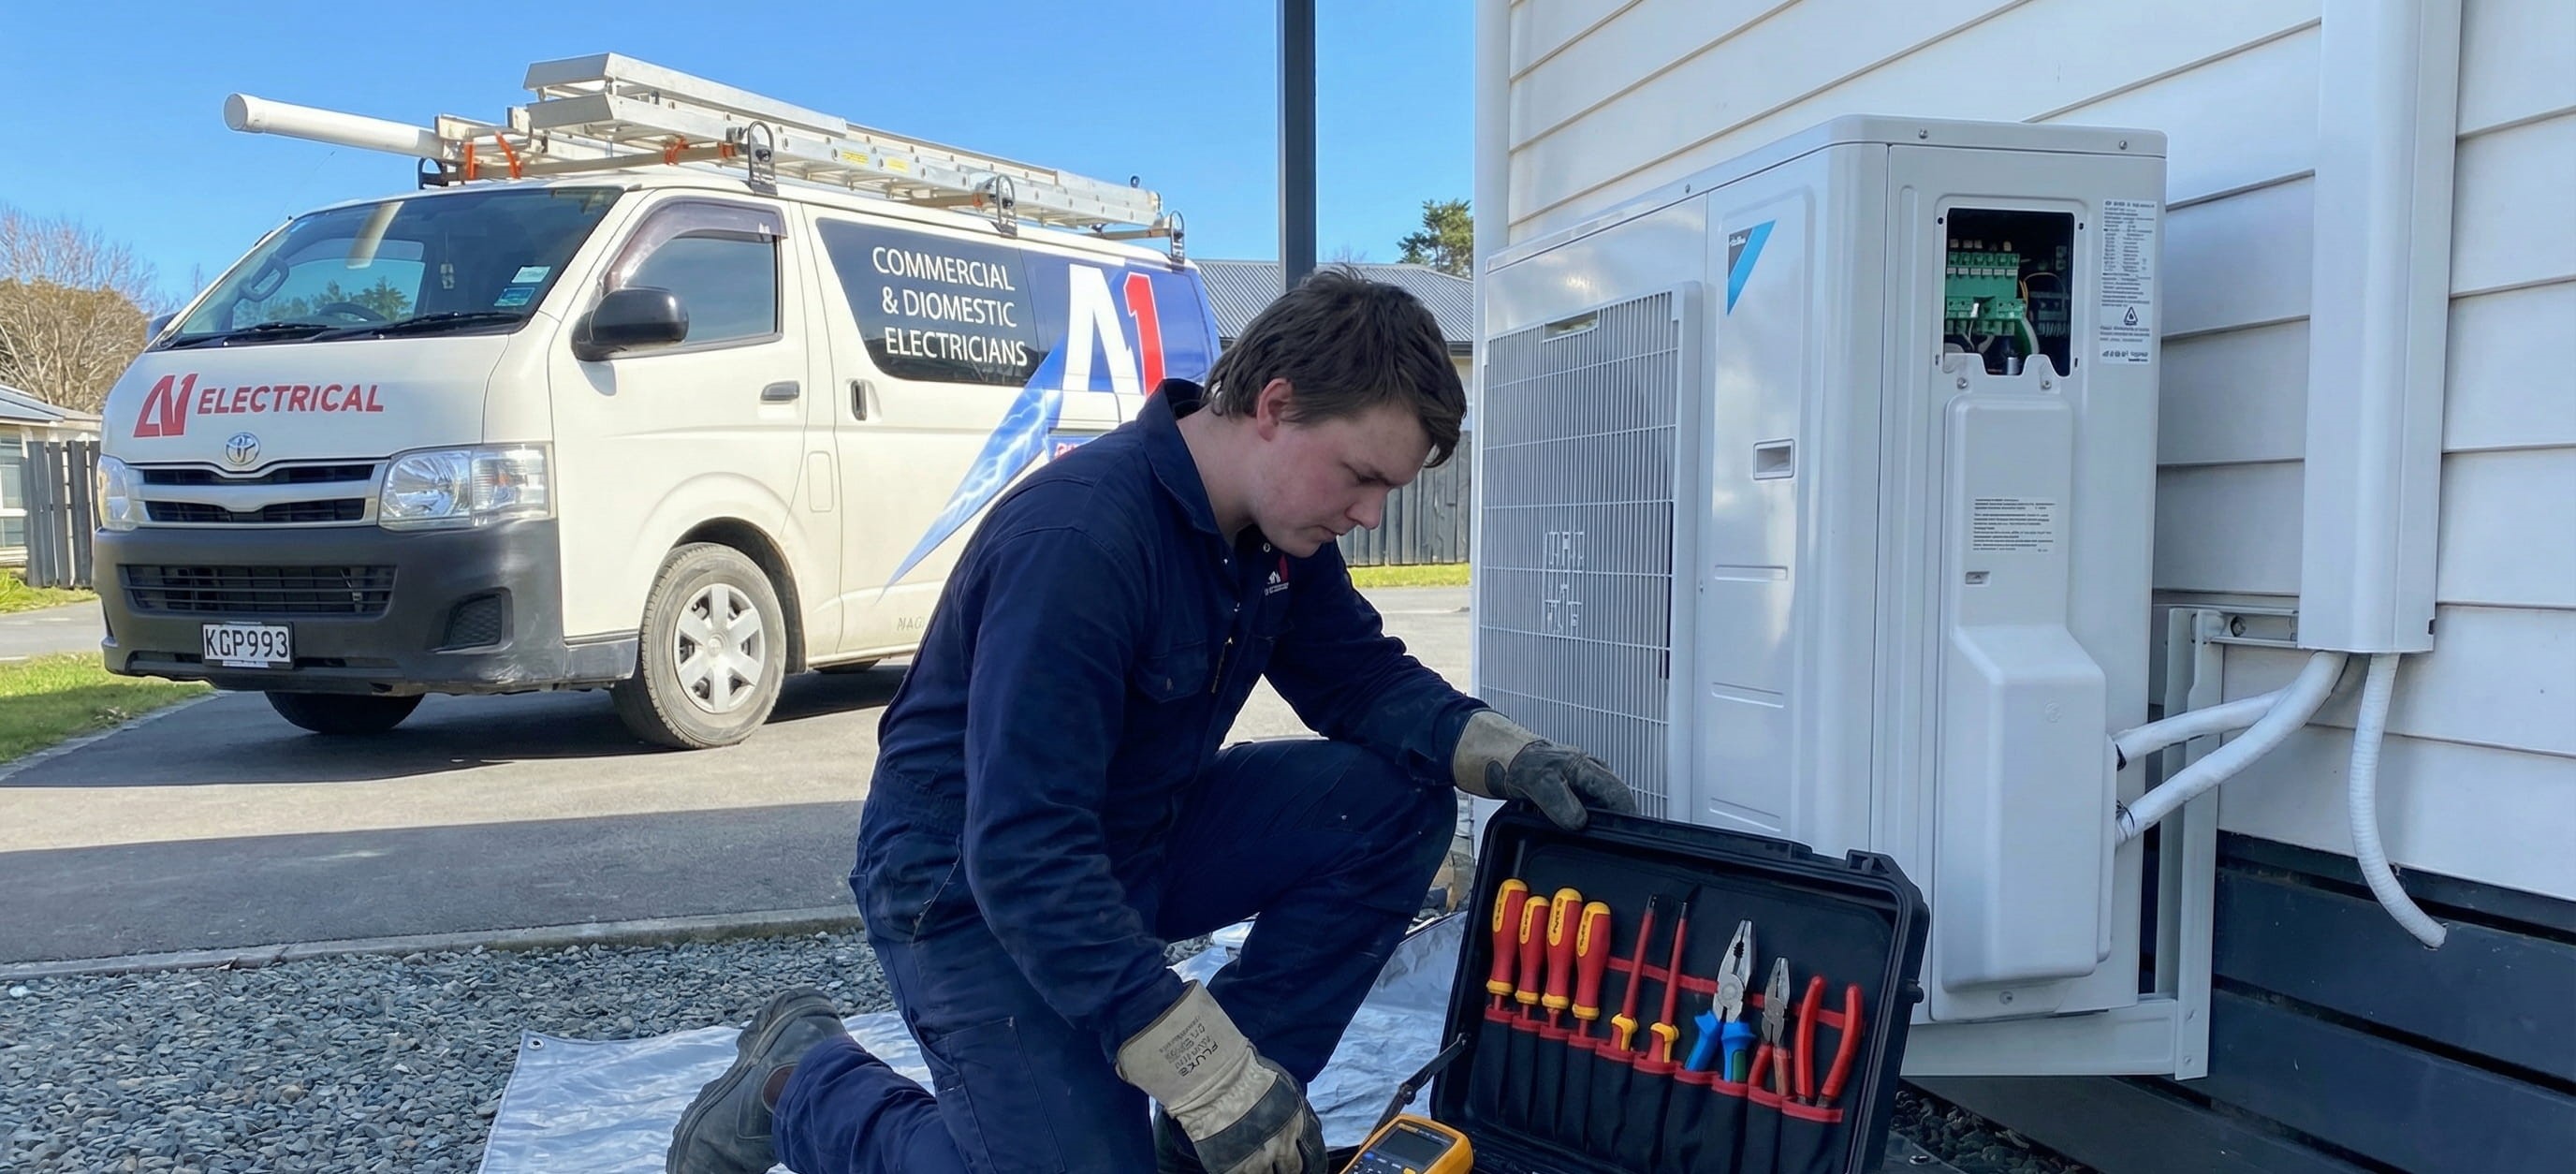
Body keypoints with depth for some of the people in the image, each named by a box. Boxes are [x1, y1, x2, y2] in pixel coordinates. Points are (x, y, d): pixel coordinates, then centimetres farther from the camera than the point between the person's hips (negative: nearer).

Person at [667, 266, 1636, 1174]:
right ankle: (805, 1081, 6)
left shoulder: (1282, 525, -6)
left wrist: (1510, 757, -14)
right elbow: (1021, 854, -35)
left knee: (1397, 800, -9)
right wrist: (1212, 1079, -35)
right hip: (971, 881, -8)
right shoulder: (1078, 539, -32)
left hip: (1138, 839, 8)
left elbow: (1361, 679, 6)